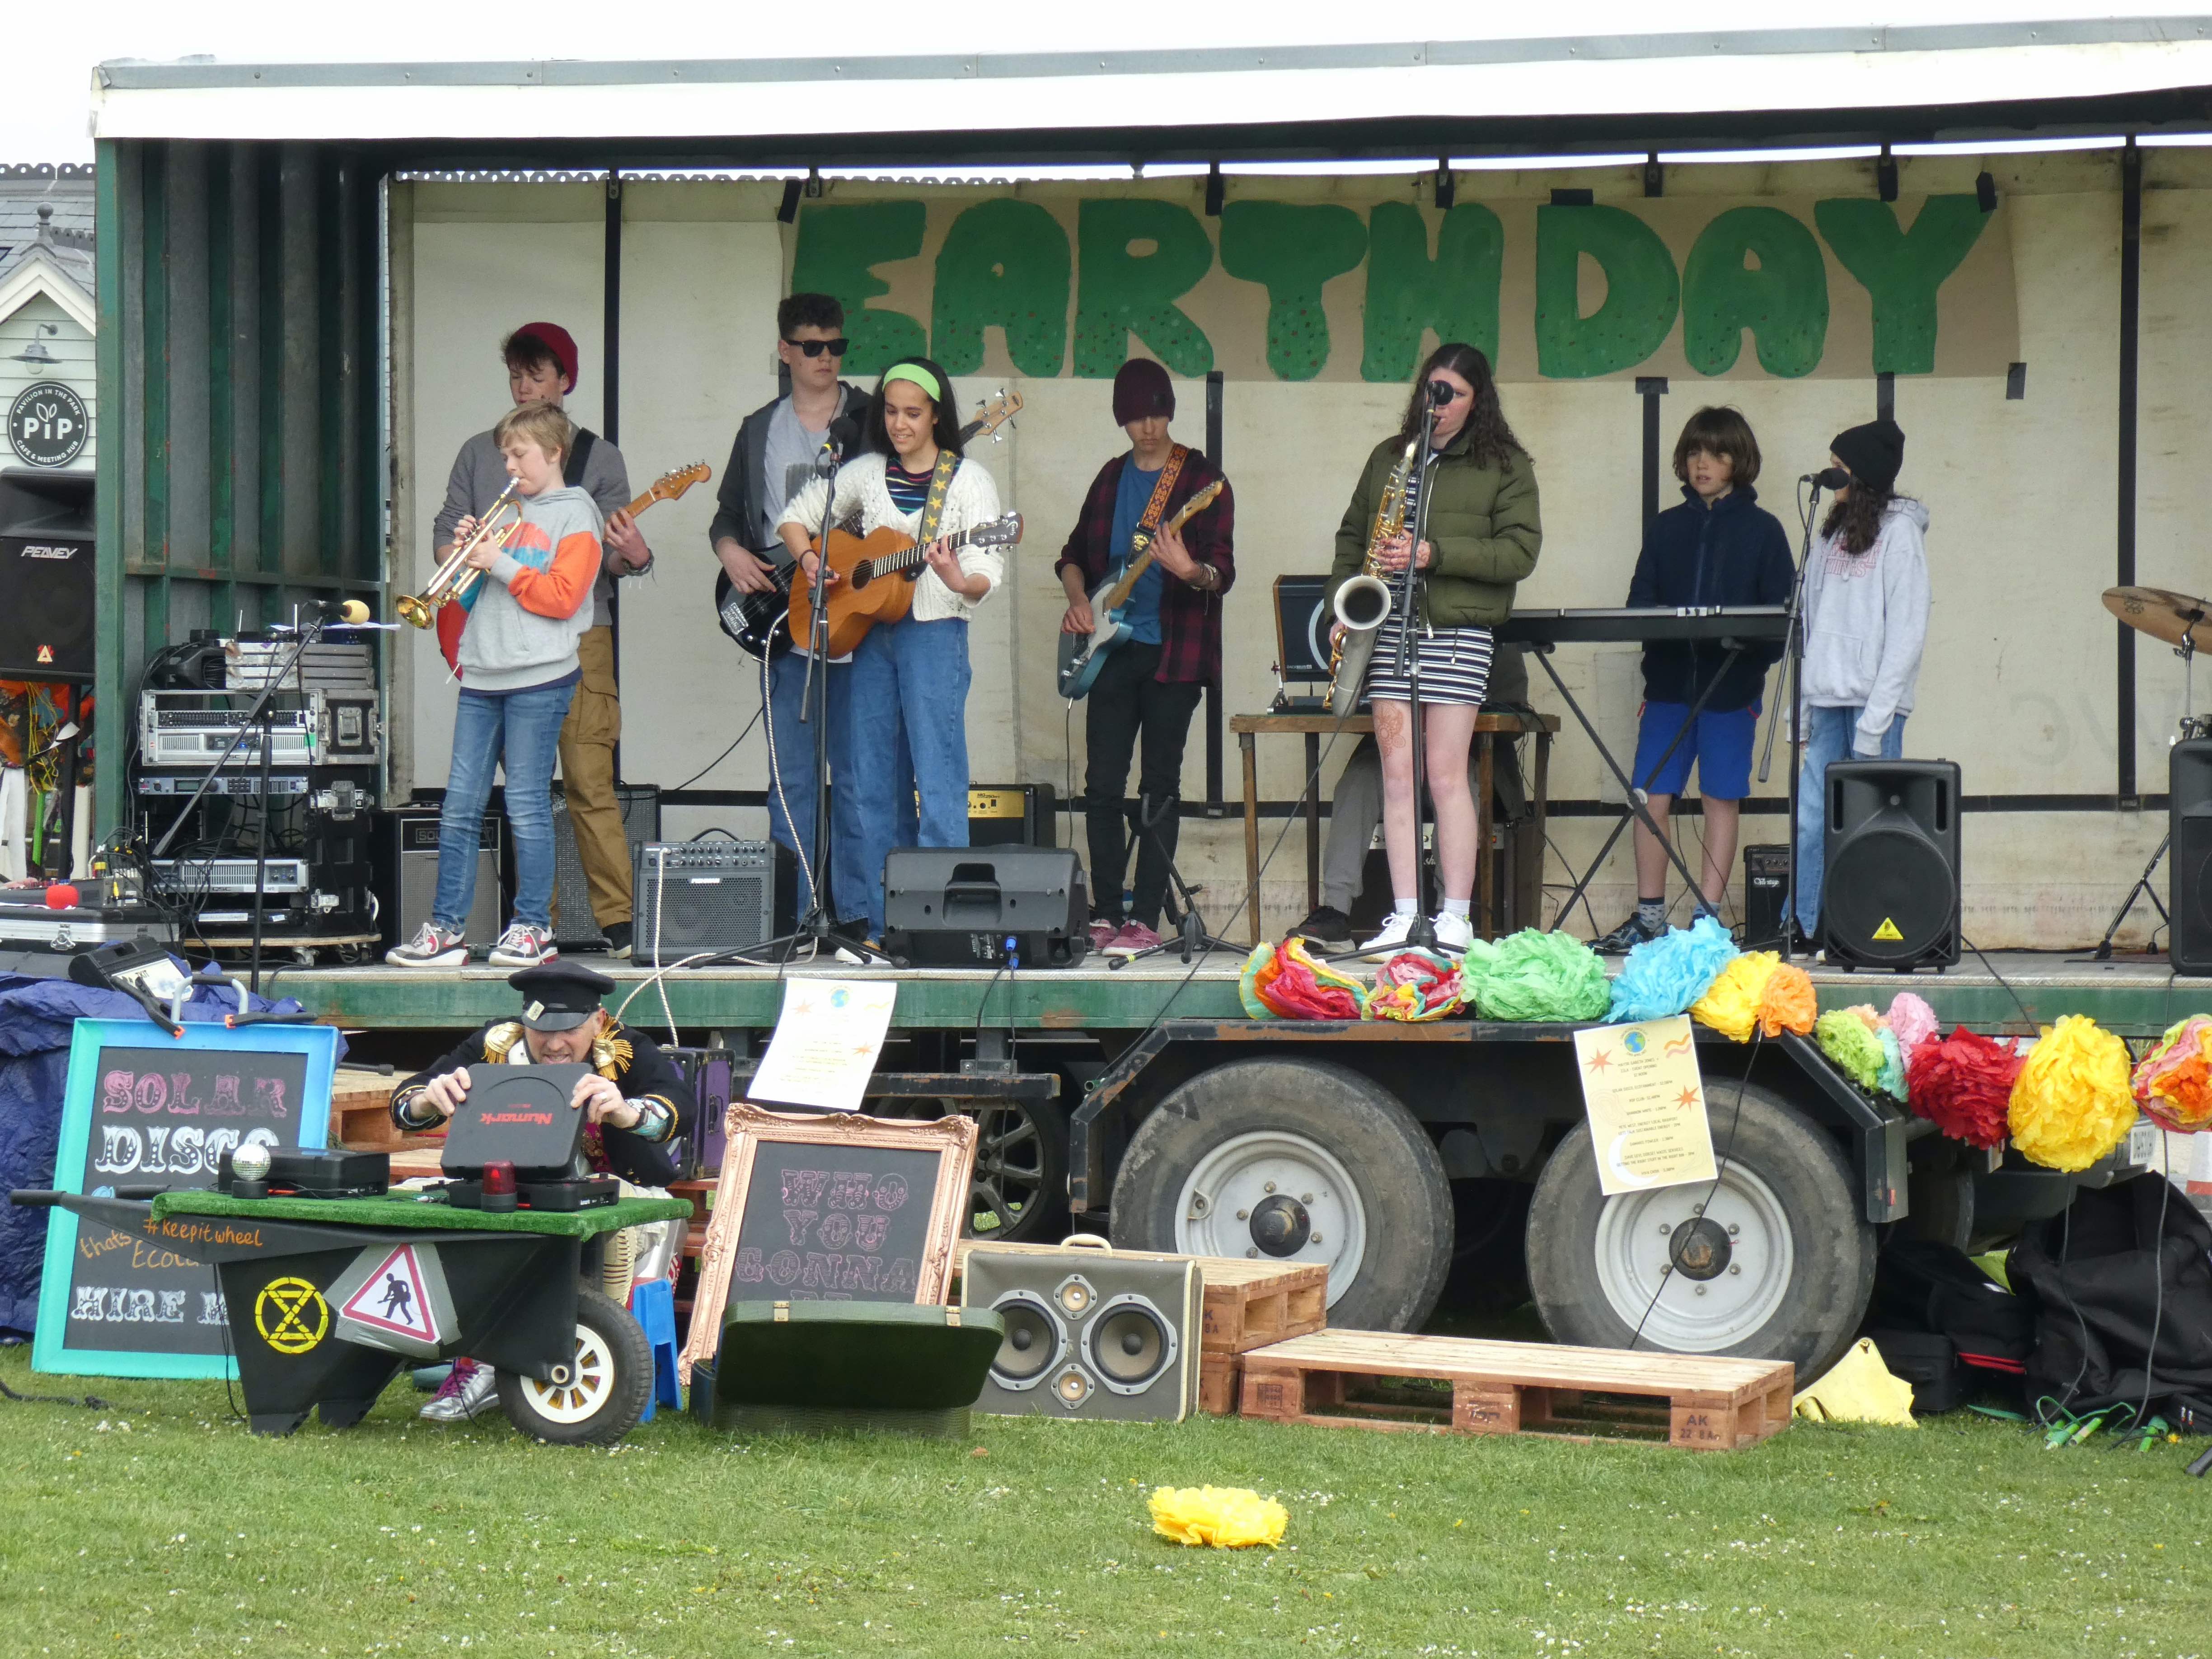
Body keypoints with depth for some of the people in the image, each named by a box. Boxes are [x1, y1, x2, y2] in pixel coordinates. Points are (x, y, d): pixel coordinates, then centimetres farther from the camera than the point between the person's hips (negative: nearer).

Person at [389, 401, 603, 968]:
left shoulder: (573, 517, 0)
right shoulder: (510, 514, 21)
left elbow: (561, 597, -12)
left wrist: (500, 565, -11)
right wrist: (469, 554, 6)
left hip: (539, 678, -7)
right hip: (483, 677, 7)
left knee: (527, 806, -5)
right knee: (459, 808, 2)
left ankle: (534, 929, 3)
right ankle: (446, 928, 4)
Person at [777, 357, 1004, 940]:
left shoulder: (967, 480, -1)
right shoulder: (866, 474, 11)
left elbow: (987, 577, -8)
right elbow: (795, 516, 20)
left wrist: (960, 581, -31)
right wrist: (810, 562, 1)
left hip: (934, 635, -5)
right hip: (868, 635, 5)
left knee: (938, 779, -10)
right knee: (876, 781, 6)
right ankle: (885, 924, 11)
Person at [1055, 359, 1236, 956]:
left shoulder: (1202, 479, -3)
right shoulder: (1112, 477, 13)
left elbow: (1224, 573, -10)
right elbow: (1074, 554, 22)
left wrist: (1192, 572, -32)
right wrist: (1078, 601, 3)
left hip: (1173, 653, -5)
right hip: (1113, 650, 5)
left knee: (1159, 787, -3)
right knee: (1102, 784, 2)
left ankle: (1145, 919, -2)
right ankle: (1106, 914, 8)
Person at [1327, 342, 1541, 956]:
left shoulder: (1505, 465, 3)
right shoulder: (1388, 457, 18)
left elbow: (1520, 551, -6)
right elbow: (1352, 537, 23)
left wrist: (1435, 554, -15)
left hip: (1457, 629, -4)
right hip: (1387, 628, 4)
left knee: (1446, 773, -7)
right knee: (1397, 772, 1)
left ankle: (1456, 919, -3)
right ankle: (1405, 915, 2)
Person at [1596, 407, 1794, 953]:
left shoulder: (1761, 530, 4)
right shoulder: (1666, 528, 13)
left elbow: (1783, 612, 0)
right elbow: (1640, 600, 10)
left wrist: (1754, 656, -17)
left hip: (1731, 687, -3)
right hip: (1668, 682, 3)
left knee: (1722, 799, 1)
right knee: (1652, 798, -1)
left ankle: (1707, 919, 4)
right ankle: (1649, 918, 6)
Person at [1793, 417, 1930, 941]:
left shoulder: (1899, 531, -4)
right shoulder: (1834, 533, 18)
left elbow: (1907, 628, -9)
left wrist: (1876, 717, -14)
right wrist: (1802, 707, 10)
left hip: (1874, 701, -6)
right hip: (1829, 700, 7)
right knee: (1810, 821, 1)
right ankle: (1796, 932, 2)